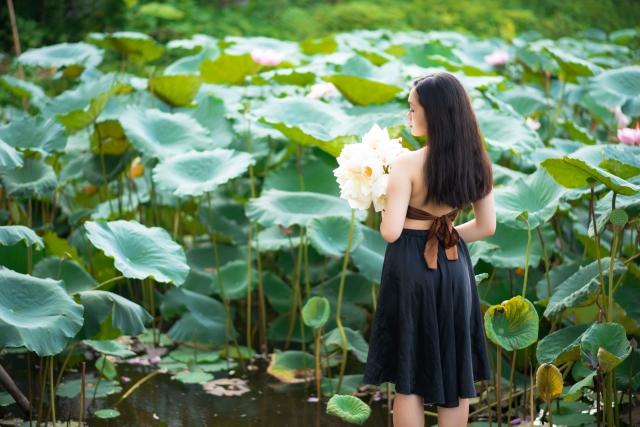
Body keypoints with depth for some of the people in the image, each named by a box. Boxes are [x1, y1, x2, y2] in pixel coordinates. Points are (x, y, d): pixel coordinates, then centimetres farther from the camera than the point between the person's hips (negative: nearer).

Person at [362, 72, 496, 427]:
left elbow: (390, 233, -18)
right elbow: (486, 226, 7)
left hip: (411, 268, -5)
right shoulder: (476, 162, 0)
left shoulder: (407, 164, -17)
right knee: (455, 372, 13)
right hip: (454, 268, 5)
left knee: (410, 375, 7)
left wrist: (382, 201, 1)